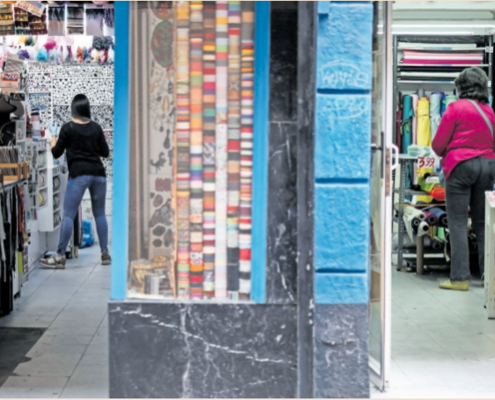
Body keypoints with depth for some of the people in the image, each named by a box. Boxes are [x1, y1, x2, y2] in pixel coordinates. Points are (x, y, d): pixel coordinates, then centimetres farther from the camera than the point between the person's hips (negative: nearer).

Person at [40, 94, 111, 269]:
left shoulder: (68, 128, -3)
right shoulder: (96, 127, 7)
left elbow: (56, 153, 2)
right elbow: (105, 152, 12)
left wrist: (53, 145, 23)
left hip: (78, 174, -4)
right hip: (98, 173, 4)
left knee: (68, 215, -4)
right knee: (99, 214, 11)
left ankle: (60, 256, -6)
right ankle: (105, 253, 12)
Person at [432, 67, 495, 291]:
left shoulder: (456, 108, -5)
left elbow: (438, 144, -4)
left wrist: (445, 155, 15)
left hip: (460, 165, -5)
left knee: (458, 223, -3)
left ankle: (460, 278, -7)